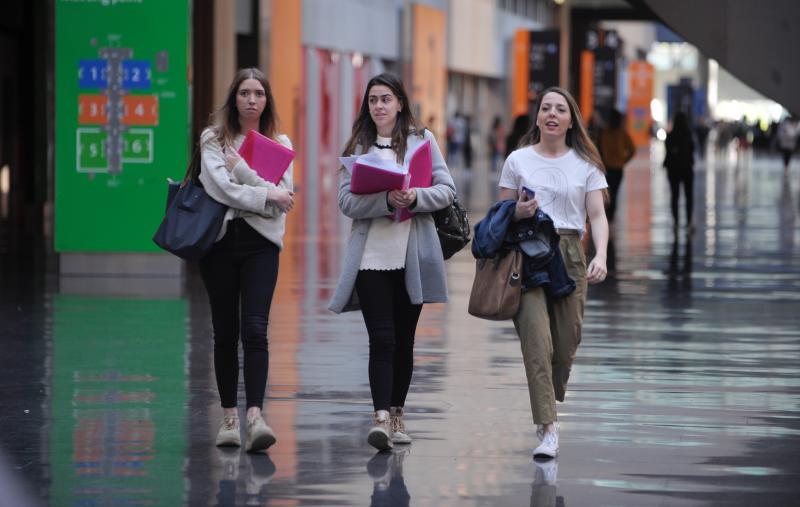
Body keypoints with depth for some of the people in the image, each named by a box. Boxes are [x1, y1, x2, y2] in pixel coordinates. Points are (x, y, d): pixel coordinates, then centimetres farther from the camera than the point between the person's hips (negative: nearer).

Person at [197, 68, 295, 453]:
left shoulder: (280, 144, 10)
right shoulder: (213, 139, 6)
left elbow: (283, 197, -4)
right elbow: (220, 188, -8)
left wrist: (241, 168, -12)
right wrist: (266, 194, -11)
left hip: (261, 244, 0)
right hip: (220, 239, 0)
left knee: (254, 330, -14)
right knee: (225, 332, 5)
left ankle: (255, 416, -23)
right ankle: (229, 417, 14)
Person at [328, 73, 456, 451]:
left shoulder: (422, 139, 5)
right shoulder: (357, 146, 5)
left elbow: (447, 190, 2)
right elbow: (347, 201, -4)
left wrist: (416, 197, -18)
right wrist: (387, 199, -21)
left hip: (412, 256, 1)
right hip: (371, 256, -1)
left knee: (404, 339, 10)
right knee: (382, 338, -11)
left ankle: (397, 415, 22)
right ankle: (381, 418, -19)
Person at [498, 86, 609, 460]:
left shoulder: (585, 164, 9)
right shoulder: (517, 161, 9)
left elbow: (597, 216, 2)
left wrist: (600, 256, -14)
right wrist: (517, 213, -10)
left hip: (569, 255, 1)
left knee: (566, 342, 1)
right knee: (536, 341, -13)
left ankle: (549, 406, 29)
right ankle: (547, 429, -16)